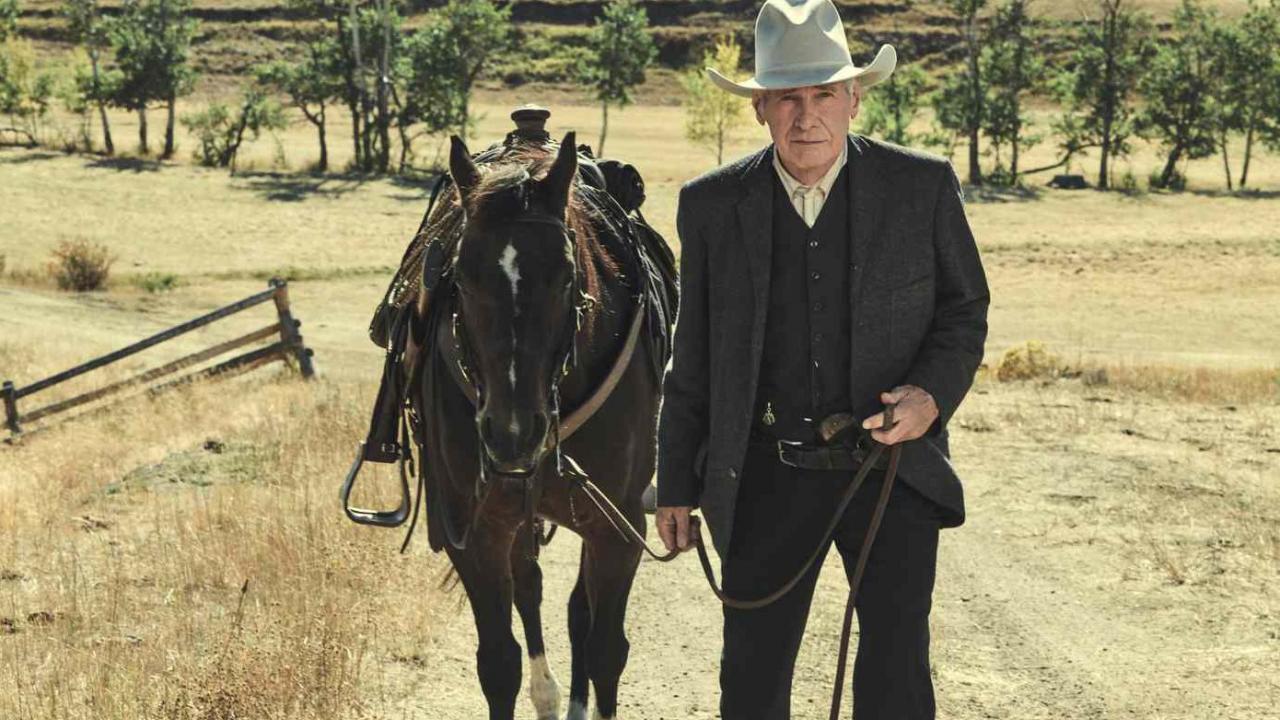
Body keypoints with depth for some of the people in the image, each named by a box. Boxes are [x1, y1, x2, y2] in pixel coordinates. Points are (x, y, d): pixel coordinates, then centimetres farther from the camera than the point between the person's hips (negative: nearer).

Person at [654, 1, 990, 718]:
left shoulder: (924, 186, -4)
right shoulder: (713, 205, 1)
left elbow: (966, 310, 5)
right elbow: (693, 357, 8)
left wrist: (933, 393, -15)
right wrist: (678, 483, 9)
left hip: (894, 467, -2)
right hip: (766, 477, 2)